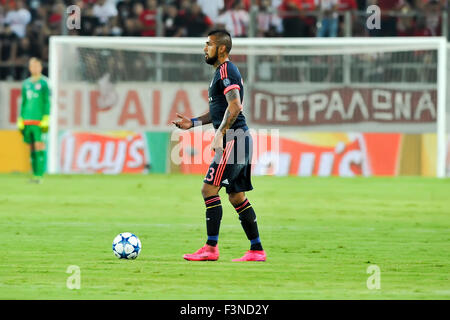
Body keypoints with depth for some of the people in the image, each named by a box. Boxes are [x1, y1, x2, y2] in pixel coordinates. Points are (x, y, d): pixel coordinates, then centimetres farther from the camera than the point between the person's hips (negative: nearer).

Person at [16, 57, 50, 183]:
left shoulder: (44, 82, -1)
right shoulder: (26, 83, 16)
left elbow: (47, 102, -5)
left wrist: (46, 120, -12)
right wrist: (20, 121, 15)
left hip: (39, 120, -6)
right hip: (27, 120, 6)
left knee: (39, 147, -10)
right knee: (31, 148, 5)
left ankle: (39, 174, -10)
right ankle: (35, 174, 9)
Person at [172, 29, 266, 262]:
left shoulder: (226, 71, -11)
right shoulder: (223, 71, 21)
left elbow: (235, 106, -23)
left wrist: (220, 134, -27)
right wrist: (193, 122, 20)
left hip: (233, 138, -11)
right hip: (240, 139, 11)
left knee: (209, 189, -11)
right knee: (237, 196, 11)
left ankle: (211, 247, -12)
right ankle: (256, 250, 11)